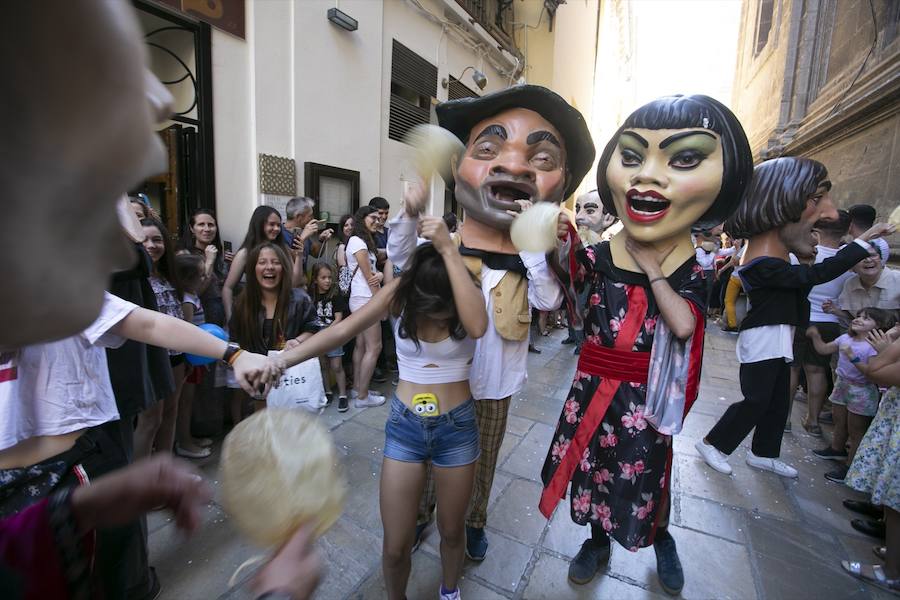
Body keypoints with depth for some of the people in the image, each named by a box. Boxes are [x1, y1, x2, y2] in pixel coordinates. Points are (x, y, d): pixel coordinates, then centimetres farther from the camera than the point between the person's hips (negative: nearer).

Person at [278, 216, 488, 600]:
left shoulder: (468, 296, -13)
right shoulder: (399, 293, -11)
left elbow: (477, 326, -37)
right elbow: (342, 330, -19)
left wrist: (449, 250, -37)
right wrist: (282, 360, -30)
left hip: (457, 427, 0)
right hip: (404, 425, 1)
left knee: (451, 530, 20)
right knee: (395, 546, 9)